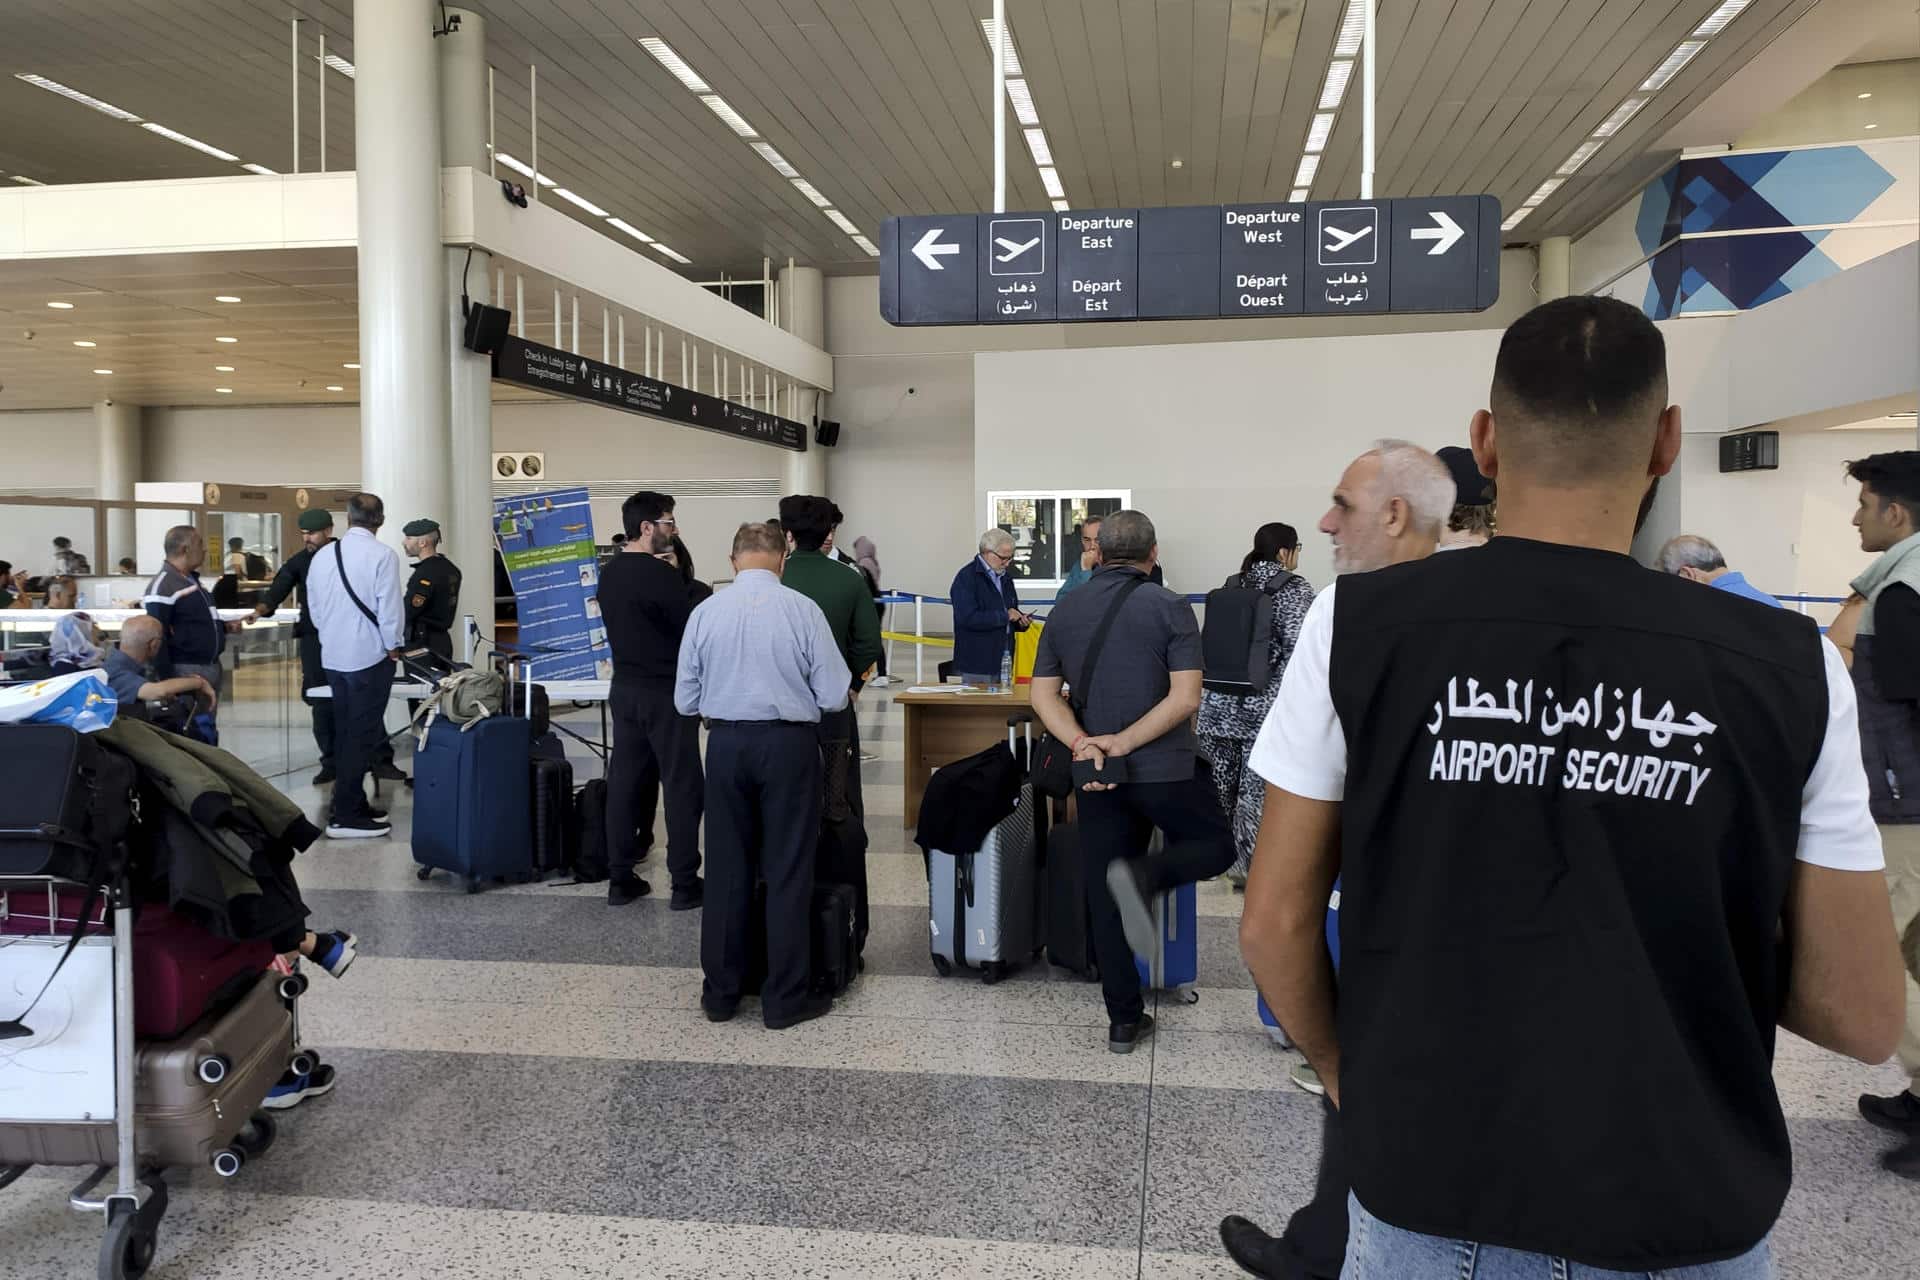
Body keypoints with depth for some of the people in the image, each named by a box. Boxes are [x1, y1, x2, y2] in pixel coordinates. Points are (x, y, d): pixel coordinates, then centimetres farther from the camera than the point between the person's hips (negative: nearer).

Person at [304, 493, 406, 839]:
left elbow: (313, 606, 11)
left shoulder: (322, 555, 6)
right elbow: (389, 606, -16)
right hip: (369, 655, -6)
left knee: (344, 732, 17)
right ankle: (346, 816, 0)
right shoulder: (382, 555, -14)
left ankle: (349, 802, 25)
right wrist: (392, 646, -3)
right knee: (362, 735, -1)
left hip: (332, 655, 7)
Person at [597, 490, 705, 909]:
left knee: (624, 782, 11)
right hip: (665, 693, -8)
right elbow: (690, 632, -14)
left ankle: (620, 879, 16)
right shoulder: (660, 574, -18)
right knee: (681, 787, 1)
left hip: (624, 688, 8)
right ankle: (685, 884, 5)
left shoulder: (609, 573, 8)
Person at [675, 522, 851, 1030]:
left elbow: (686, 701, 3)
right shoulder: (802, 610, -10)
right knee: (788, 873, 7)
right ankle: (785, 999, 14)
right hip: (789, 744, -3)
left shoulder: (705, 612, -2)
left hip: (726, 744, 3)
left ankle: (720, 993, 24)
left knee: (727, 871, 13)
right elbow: (834, 696, -8)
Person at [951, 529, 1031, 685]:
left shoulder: (1005, 577, 16)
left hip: (1003, 662, 8)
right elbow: (967, 618, -22)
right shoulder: (966, 577, -10)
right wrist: (1004, 616, -17)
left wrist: (1021, 622, 5)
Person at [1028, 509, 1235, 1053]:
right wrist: (1122, 742, -14)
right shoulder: (1170, 608, -6)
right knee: (1216, 846, 16)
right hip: (1166, 769, -4)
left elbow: (1043, 693, 1)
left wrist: (1083, 743, -10)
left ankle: (1124, 1019, 13)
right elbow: (1185, 698, -15)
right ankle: (1144, 875, -13)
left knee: (1103, 899, 10)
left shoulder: (1065, 611, 7)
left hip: (1098, 778, 4)